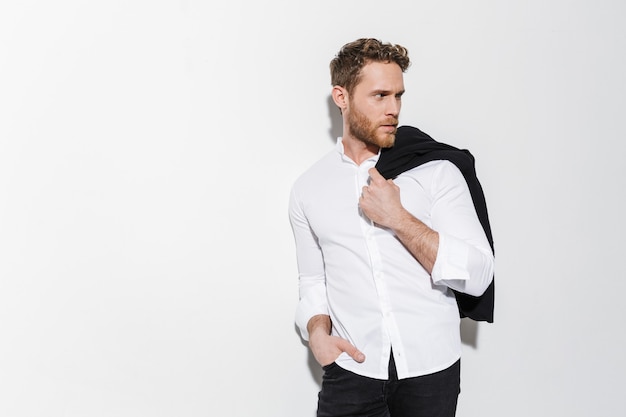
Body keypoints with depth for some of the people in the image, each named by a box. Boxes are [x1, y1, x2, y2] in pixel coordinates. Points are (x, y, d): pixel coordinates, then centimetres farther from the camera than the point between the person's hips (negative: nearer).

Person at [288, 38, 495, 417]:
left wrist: (398, 218, -16)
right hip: (352, 368, 1)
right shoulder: (308, 189, 4)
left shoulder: (436, 171, -4)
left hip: (431, 369, -1)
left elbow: (477, 276, -10)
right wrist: (317, 329, -5)